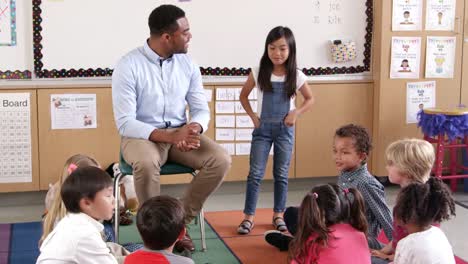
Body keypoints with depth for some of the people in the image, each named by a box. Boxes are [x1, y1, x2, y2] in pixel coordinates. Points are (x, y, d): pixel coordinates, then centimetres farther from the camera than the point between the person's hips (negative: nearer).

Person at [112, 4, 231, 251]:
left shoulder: (188, 64, 1)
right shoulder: (128, 66, -15)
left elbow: (201, 109, 3)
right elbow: (125, 123, -18)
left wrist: (194, 128, -23)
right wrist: (169, 136, -30)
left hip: (180, 133, 5)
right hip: (141, 135, -4)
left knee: (221, 160, -20)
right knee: (146, 163, -38)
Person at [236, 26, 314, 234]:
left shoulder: (296, 76, -6)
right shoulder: (258, 73, -7)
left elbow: (310, 99, 8)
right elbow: (243, 96, 7)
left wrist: (296, 113, -7)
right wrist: (252, 116, -3)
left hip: (285, 129, 1)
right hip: (262, 128, -1)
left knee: (281, 174, 9)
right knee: (255, 174, -2)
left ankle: (278, 215, 21)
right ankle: (248, 217, 4)